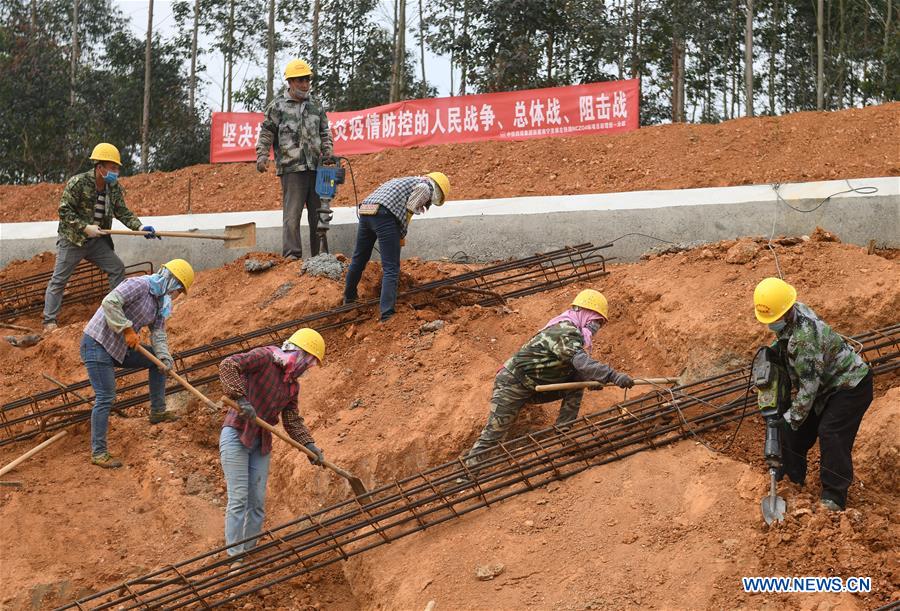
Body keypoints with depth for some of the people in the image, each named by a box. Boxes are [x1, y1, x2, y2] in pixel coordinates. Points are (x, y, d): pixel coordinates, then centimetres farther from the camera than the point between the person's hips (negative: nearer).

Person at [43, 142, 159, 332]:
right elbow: (64, 211, -17)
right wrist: (85, 227, -25)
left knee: (117, 268, 1)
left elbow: (122, 212, 3)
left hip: (97, 240, 6)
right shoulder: (77, 183, -18)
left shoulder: (114, 187, 0)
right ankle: (49, 321, -1)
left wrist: (140, 227, -14)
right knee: (59, 279, -4)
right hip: (71, 239, -6)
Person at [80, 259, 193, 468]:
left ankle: (158, 412, 25)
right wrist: (128, 329, -27)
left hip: (120, 349, 9)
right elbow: (110, 302, -31)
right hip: (97, 345, -9)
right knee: (105, 398, -11)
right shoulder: (139, 285, -18)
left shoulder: (161, 302, 10)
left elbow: (158, 333, 5)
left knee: (157, 360, 16)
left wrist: (164, 357, -12)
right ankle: (98, 452, -4)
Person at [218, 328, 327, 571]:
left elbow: (293, 419, 14)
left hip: (261, 444, 8)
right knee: (238, 500, -9)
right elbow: (227, 365, -23)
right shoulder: (265, 357, -11)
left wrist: (309, 445, 1)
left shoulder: (292, 386, 12)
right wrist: (241, 398, -32)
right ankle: (235, 558, -4)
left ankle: (249, 553, 18)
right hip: (236, 435, -8)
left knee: (257, 503, 8)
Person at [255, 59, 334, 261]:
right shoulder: (278, 106, 2)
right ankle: (292, 254, -11)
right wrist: (262, 156, -11)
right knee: (292, 212, -10)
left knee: (318, 213, 7)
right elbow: (266, 134, 1)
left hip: (316, 167, 5)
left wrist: (328, 152, 5)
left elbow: (324, 132, 20)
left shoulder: (316, 105, 16)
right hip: (291, 168, -5)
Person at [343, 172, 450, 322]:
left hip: (365, 210, 8)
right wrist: (401, 236, 13)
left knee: (359, 259, 26)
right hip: (384, 214, -8)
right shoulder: (425, 187, 9)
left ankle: (349, 297, 45)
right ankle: (387, 314, -15)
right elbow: (408, 211, 2)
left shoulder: (406, 181, 34)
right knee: (391, 268, -6)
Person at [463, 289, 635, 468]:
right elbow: (580, 362, -41)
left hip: (533, 387, 9)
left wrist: (591, 379, -16)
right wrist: (612, 375, -48)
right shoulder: (565, 332, -24)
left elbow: (576, 369, 5)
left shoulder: (573, 332, 6)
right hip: (511, 385, -9)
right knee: (493, 434, -8)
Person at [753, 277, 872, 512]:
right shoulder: (795, 310, -8)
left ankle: (834, 497, -11)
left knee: (831, 434, -20)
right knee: (796, 430, 9)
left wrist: (793, 417, -25)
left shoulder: (804, 337, -37)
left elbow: (809, 384, -32)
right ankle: (792, 480, 25)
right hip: (827, 384, 10)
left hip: (851, 385, -10)